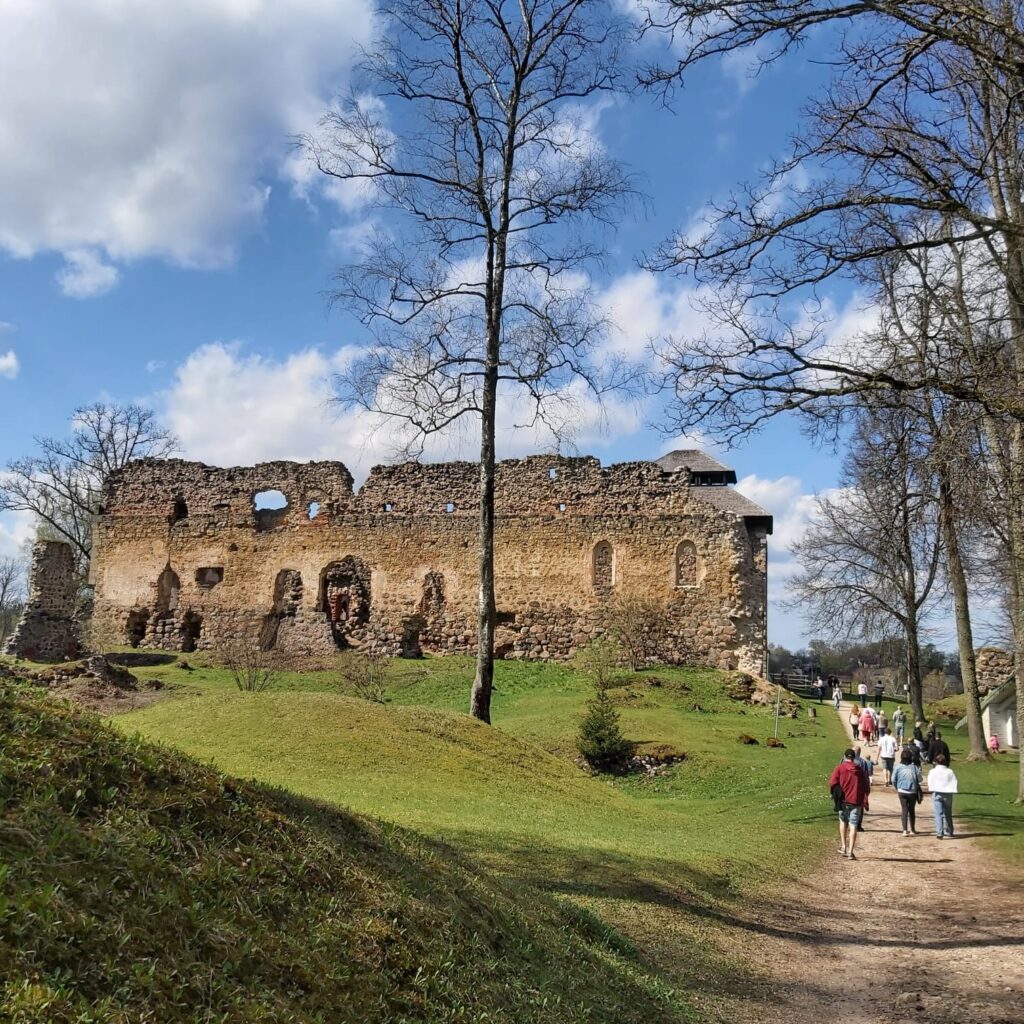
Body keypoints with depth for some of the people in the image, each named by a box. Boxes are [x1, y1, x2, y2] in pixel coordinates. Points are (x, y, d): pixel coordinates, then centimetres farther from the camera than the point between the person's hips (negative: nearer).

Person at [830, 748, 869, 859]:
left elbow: (832, 783, -10)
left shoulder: (839, 768, -3)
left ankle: (843, 846, 17)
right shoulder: (860, 770, 5)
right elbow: (865, 787, 6)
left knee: (843, 822, 21)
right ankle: (850, 852, -5)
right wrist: (864, 801, 10)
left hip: (843, 801, 0)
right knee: (853, 826, 1)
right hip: (856, 801, 1)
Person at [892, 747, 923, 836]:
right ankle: (912, 830, 21)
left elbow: (893, 780, -4)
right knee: (912, 810, 15)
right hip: (913, 792, 0)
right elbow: (919, 779, -8)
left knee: (904, 809, 6)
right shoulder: (914, 767, -10)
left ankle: (905, 830, 0)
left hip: (902, 791, 0)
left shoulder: (898, 767, -8)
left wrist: (897, 788, 13)